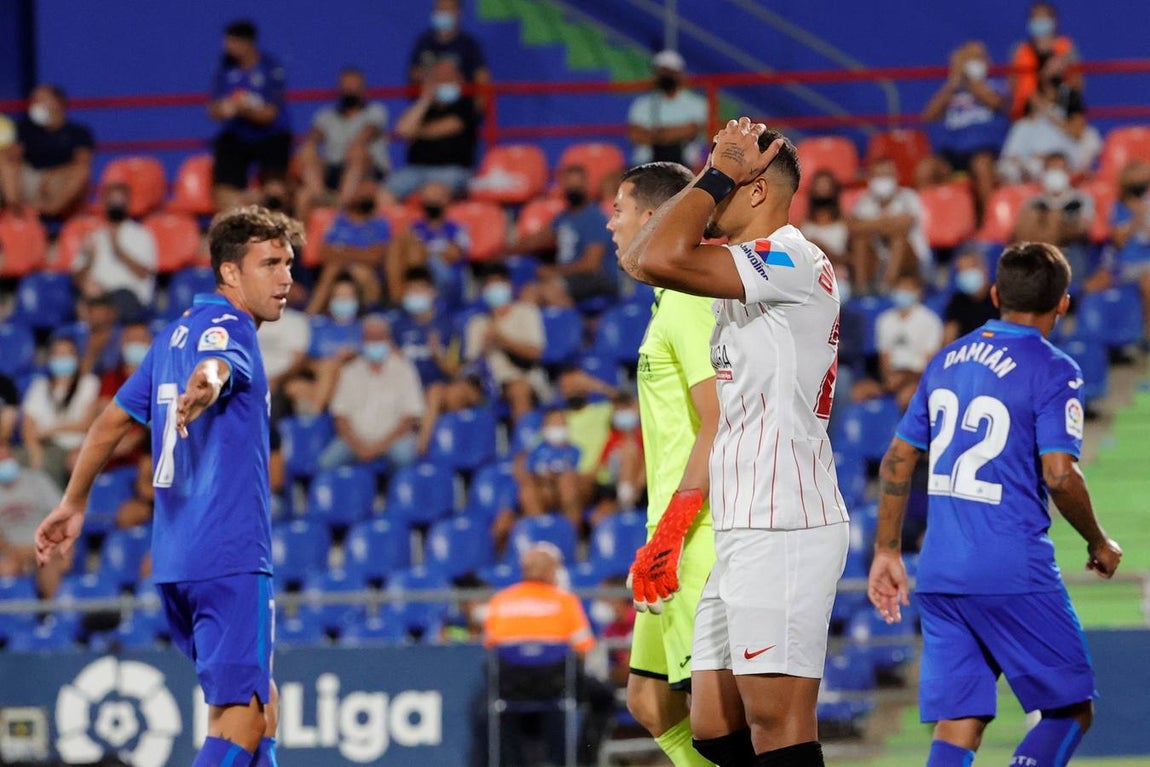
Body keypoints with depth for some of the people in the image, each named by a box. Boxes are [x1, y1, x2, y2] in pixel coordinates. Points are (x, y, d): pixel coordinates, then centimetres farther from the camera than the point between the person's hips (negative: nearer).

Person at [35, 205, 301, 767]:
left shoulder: (177, 334, 18)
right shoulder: (225, 329, -9)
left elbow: (113, 419, 23)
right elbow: (211, 370, -34)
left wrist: (74, 503, 31)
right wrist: (199, 394, -57)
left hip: (176, 557, 9)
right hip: (230, 556, -9)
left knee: (259, 702, 20)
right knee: (240, 713, -13)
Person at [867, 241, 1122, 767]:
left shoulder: (948, 362, 13)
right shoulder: (1053, 372, -7)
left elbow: (897, 460, 16)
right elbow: (1059, 475, -16)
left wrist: (887, 551, 23)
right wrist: (1099, 545, 0)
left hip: (939, 573, 6)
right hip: (1015, 575, -6)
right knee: (1070, 710, 6)